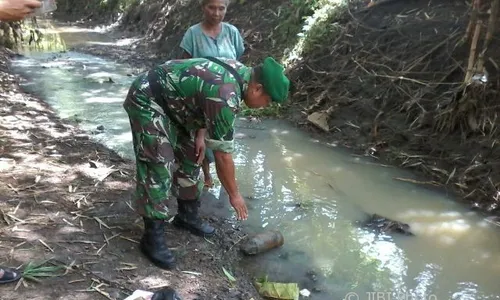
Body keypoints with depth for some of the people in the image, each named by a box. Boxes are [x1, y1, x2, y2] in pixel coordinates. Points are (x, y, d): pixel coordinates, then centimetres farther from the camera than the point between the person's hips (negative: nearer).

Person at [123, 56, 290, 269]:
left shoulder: (240, 72, -3)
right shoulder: (225, 96, -32)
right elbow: (223, 154, -24)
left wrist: (200, 135, 2)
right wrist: (234, 195, -12)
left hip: (170, 100, 10)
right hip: (148, 101, -10)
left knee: (189, 158, 12)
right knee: (158, 169, -12)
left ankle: (187, 215, 26)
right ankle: (153, 237, -1)